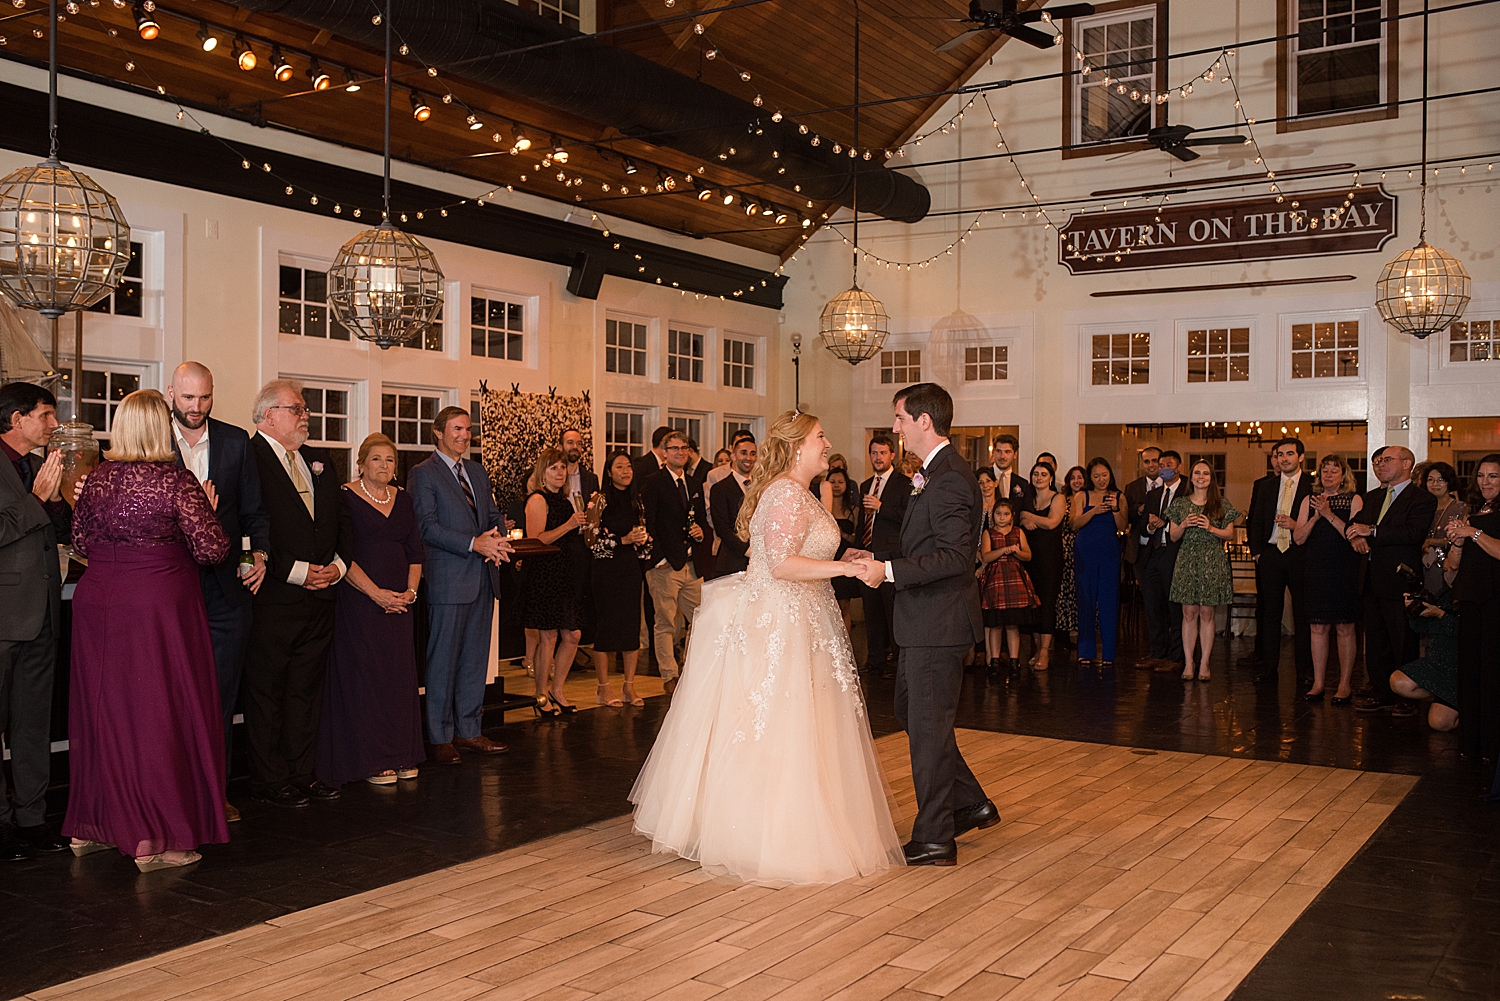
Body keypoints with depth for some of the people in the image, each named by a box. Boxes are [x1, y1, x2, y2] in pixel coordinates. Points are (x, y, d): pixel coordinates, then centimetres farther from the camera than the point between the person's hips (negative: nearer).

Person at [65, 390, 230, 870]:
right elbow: (211, 550, -11)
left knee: (103, 711, 16)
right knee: (159, 713, 1)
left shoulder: (97, 478, 4)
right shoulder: (176, 480, -12)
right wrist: (207, 510, 5)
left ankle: (92, 827, 27)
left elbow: (81, 542, 15)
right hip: (159, 603, -5)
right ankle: (156, 839, 5)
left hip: (96, 601, 6)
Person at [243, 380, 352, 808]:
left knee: (306, 689, 14)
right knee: (266, 691, 3)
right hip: (273, 597, -7)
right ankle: (269, 781, 13)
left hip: (320, 596, 7)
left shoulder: (319, 462, 16)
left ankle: (301, 772, 23)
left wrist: (337, 565, 1)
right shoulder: (249, 459, -9)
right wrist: (296, 572, -16)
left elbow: (342, 520, 18)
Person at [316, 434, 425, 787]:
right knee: (365, 675, -3)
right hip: (359, 599, -5)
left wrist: (411, 591, -2)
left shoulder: (403, 499, 12)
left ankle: (401, 756, 14)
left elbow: (416, 550, 13)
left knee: (401, 675, 6)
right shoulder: (346, 498, -5)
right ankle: (371, 761, 4)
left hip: (399, 600, 6)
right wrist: (376, 593, -16)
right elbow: (341, 555, -11)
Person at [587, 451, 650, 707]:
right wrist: (624, 540, -15)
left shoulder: (636, 501, 13)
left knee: (633, 626, 4)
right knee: (605, 627, -3)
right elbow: (594, 541, -8)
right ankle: (604, 689, 5)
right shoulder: (600, 501, -4)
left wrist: (642, 538, 0)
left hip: (631, 570, 6)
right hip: (607, 570, -5)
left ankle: (629, 687, 12)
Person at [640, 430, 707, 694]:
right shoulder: (653, 482, -3)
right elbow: (647, 524, -8)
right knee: (666, 624, 0)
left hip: (692, 564, 6)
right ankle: (669, 677, 10)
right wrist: (659, 558, -13)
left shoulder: (694, 486, 17)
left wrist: (700, 532, 1)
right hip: (665, 565, -6)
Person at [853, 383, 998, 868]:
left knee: (928, 725, -1)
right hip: (925, 621, 11)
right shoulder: (934, 472, 14)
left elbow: (954, 556, -27)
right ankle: (972, 805, 30)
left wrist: (889, 570, -26)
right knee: (911, 713, 19)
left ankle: (935, 839, 12)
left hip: (939, 622, -11)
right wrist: (878, 559, 12)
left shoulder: (948, 478, -19)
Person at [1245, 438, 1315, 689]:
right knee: (1270, 611, 7)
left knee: (1302, 614, 1)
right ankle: (1269, 666, 13)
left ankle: (1304, 670, 7)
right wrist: (1256, 551, 6)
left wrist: (1297, 525, -17)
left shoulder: (1313, 485, 1)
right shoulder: (1265, 485, 12)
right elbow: (1256, 521, 15)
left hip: (1300, 554, -3)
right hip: (1271, 553, 3)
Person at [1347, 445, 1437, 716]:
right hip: (1373, 580, 7)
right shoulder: (1372, 496, 17)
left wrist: (1372, 531, -20)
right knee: (1375, 641, 12)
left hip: (1400, 580, -7)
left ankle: (1407, 699, 8)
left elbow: (1414, 532, -20)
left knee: (1404, 643, -1)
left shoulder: (1422, 499, -7)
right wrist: (1356, 537, -7)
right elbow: (1355, 523, 17)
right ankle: (1381, 693, 22)